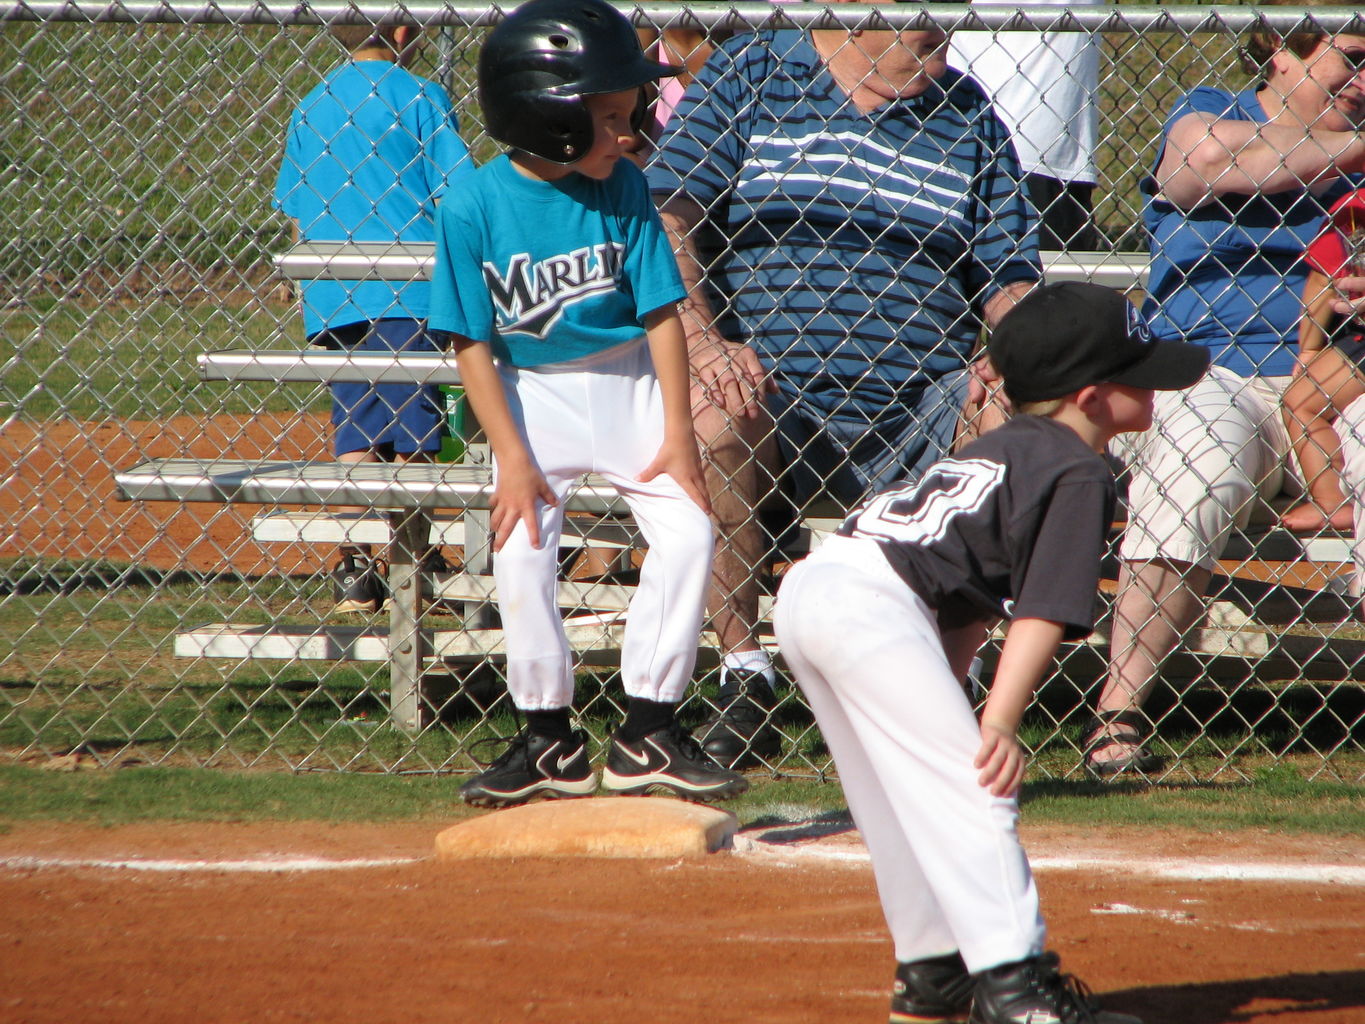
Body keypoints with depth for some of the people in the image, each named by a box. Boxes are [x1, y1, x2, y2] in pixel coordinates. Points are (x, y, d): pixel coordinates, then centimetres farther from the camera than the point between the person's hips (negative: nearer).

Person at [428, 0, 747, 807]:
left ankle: (647, 736, 0)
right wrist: (511, 457, -17)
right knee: (522, 553, -11)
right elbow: (472, 342, -12)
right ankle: (550, 743, 6)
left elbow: (660, 311, -7)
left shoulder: (622, 187, -11)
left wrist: (678, 432, -11)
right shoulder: (476, 208, -17)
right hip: (533, 392, -2)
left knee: (687, 534, -11)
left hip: (627, 383, 2)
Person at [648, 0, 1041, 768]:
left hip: (920, 410, 3)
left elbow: (1011, 273, 12)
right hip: (771, 396, -3)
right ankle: (745, 680, -20)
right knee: (709, 421, -34)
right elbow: (667, 216, -6)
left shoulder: (968, 115, 14)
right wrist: (701, 339, -23)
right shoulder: (748, 77, 4)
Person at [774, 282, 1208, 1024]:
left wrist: (948, 701, 24)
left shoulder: (1000, 449, 27)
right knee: (970, 790, -10)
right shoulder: (1079, 473, -1)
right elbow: (1045, 611, -10)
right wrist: (999, 724, -16)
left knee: (901, 804, 19)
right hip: (875, 604, -10)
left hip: (809, 583, 10)